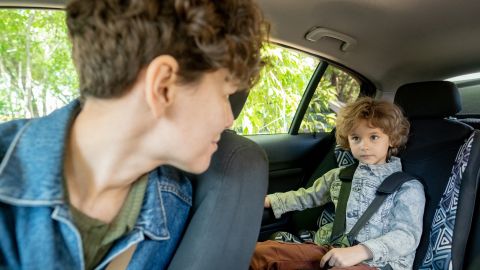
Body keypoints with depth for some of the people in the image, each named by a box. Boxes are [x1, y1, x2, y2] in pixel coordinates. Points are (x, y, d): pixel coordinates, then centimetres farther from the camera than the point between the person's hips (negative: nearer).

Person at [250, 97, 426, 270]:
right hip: (334, 252, 5)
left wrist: (360, 251, -27)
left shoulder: (408, 187, 0)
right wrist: (270, 200, 18)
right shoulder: (340, 175, 14)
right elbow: (307, 196, 27)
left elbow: (407, 235, -12)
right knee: (258, 252, -15)